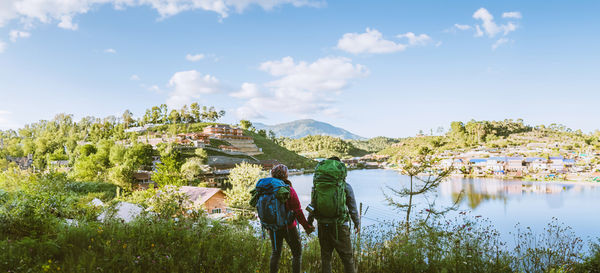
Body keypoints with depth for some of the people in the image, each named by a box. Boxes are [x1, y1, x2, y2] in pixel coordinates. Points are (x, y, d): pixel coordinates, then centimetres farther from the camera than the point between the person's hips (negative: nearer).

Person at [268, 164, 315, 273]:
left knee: (275, 253, 19)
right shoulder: (289, 190, -17)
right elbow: (298, 212, -15)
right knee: (297, 253, 11)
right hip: (288, 227, -4)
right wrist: (307, 226, -5)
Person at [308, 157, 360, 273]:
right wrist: (357, 223, 15)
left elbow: (313, 206, 1)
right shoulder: (346, 187, -8)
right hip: (340, 226, -2)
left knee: (325, 257, 14)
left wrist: (309, 222, 15)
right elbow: (353, 209, 0)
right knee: (347, 257, 9)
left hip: (323, 226, 2)